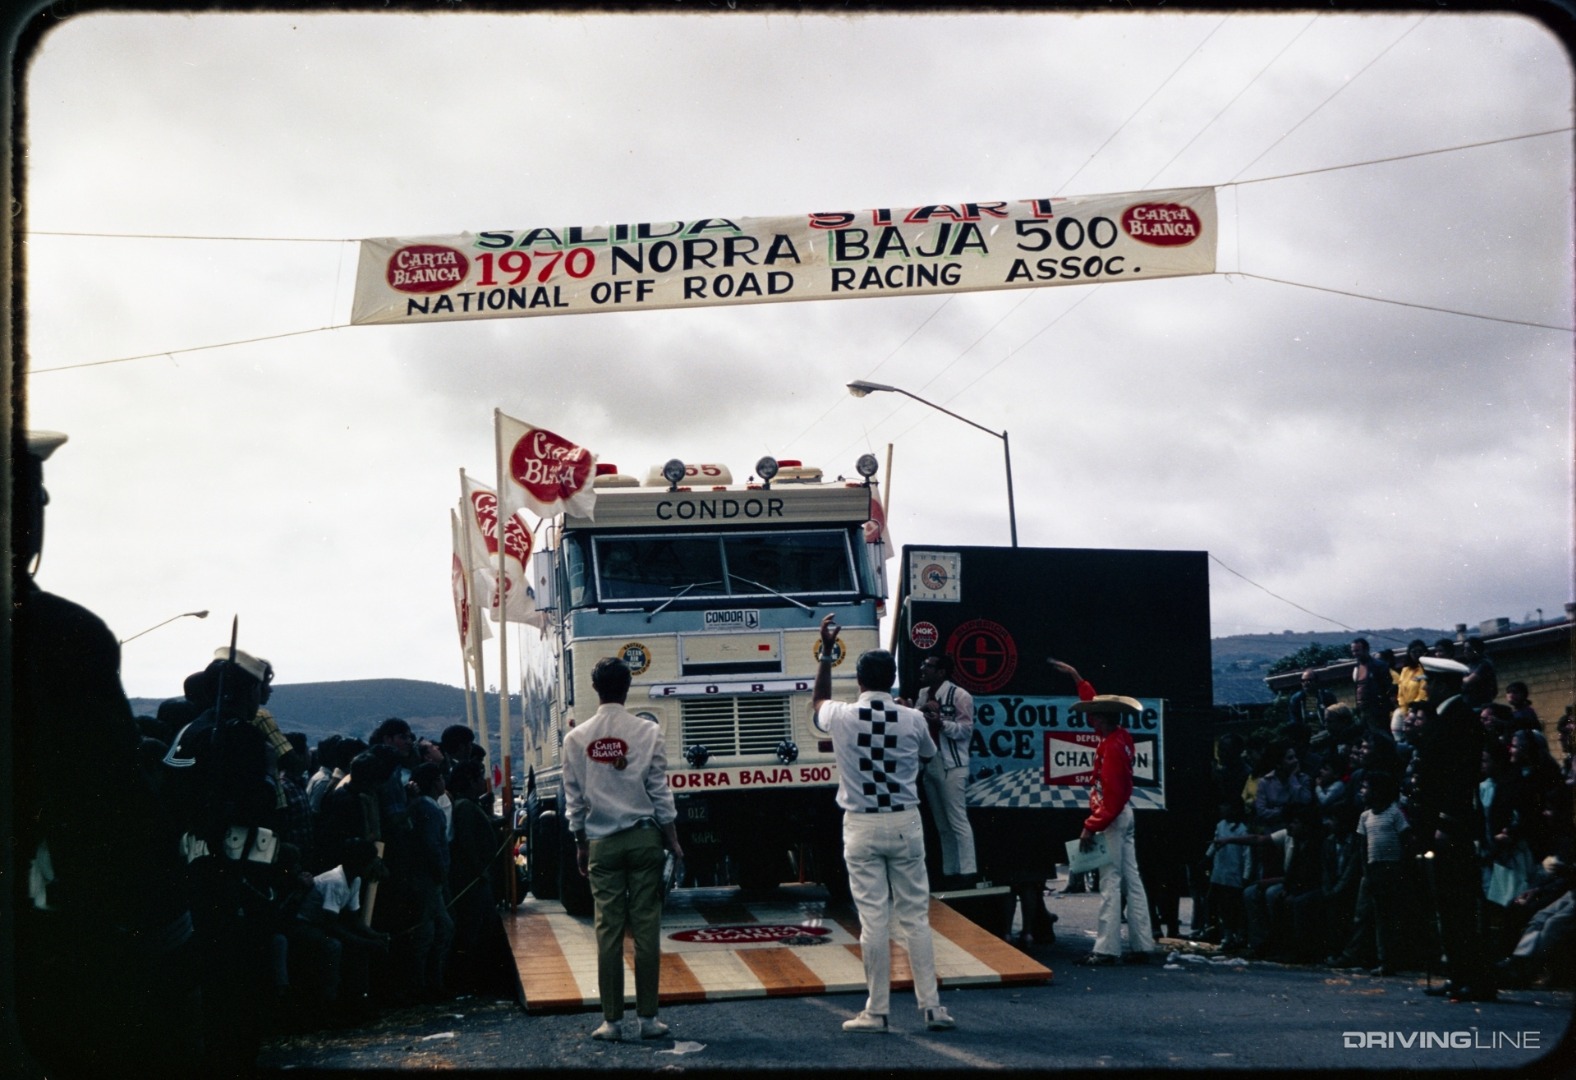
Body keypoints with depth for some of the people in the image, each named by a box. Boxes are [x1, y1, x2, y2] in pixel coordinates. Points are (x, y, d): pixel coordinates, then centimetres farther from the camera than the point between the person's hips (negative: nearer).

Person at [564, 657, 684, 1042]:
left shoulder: (577, 738, -1)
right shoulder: (648, 732, -5)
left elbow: (574, 799, 4)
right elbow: (660, 793, -3)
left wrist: (581, 844, 14)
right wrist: (673, 840, 5)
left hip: (602, 842, 1)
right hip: (643, 837, -1)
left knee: (608, 930, 3)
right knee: (646, 927, 2)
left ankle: (612, 1020, 5)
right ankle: (648, 1017, 5)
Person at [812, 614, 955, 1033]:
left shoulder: (842, 717, -6)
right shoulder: (913, 720, -3)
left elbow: (817, 701, 20)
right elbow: (929, 752, 20)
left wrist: (826, 653, 28)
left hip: (861, 826, -1)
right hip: (905, 824, 1)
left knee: (873, 920, 1)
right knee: (915, 916, 6)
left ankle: (877, 1011, 4)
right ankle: (931, 1006, 6)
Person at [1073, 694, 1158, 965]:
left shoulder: (1111, 748, -18)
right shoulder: (1121, 737, 9)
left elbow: (1111, 795, -23)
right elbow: (1098, 702, 27)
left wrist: (1091, 827, -21)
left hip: (1111, 819, -10)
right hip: (1124, 814, 10)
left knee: (1110, 883, -10)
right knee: (1131, 880, 9)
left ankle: (1107, 948, -11)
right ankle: (1142, 945, 11)